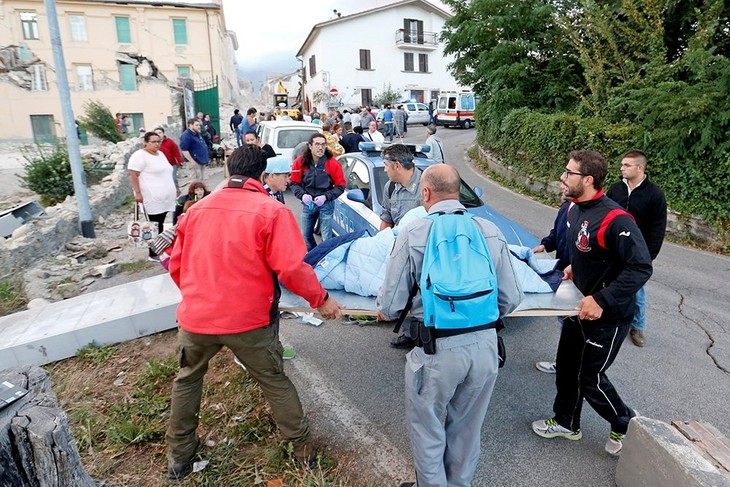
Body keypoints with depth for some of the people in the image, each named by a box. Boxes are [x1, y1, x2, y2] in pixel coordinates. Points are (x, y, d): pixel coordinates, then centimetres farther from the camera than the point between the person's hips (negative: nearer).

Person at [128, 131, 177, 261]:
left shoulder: (160, 154, 18)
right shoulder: (140, 155, -8)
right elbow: (133, 175, -14)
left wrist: (173, 188, 25)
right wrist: (138, 193, -21)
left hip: (165, 198, 8)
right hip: (152, 199, -8)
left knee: (160, 225, 11)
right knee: (155, 226, -5)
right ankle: (154, 254, 2)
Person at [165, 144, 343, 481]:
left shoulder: (196, 209, 5)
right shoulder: (271, 210, -11)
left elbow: (176, 265, 12)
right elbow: (292, 268, -19)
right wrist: (320, 299, -3)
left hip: (195, 317, 4)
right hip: (248, 320, -3)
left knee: (187, 379, 28)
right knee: (275, 382, 17)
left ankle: (178, 456, 41)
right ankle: (303, 448, 32)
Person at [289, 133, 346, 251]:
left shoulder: (333, 163, -12)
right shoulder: (300, 162, -7)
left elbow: (341, 186, -6)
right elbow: (294, 183, 1)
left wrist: (326, 197, -18)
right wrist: (302, 195, -16)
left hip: (326, 204, -3)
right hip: (308, 204, 3)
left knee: (326, 238, 0)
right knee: (305, 235, 14)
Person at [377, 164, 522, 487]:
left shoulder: (413, 233, -11)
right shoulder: (491, 231, 0)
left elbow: (390, 306, -11)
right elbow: (511, 299, 2)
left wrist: (385, 311, 13)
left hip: (436, 348, -4)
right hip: (485, 345, 5)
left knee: (427, 429, 20)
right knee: (467, 428, 26)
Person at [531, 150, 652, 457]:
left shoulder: (614, 219, -28)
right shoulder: (574, 208, -1)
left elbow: (641, 267, -29)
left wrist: (601, 301, -31)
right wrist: (575, 267, 4)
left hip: (608, 316, -8)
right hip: (581, 306, 8)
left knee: (590, 378, 7)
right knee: (566, 367, 18)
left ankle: (626, 424, 36)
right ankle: (566, 423, 39)